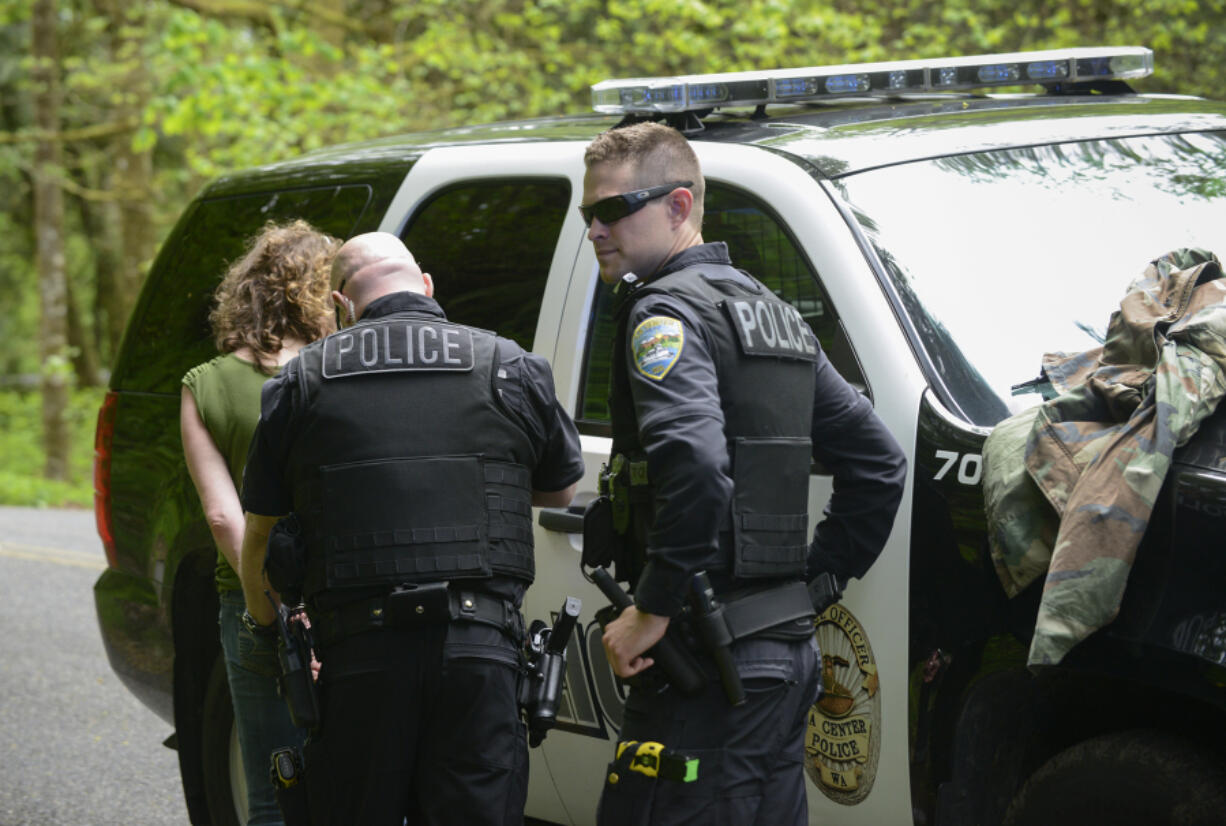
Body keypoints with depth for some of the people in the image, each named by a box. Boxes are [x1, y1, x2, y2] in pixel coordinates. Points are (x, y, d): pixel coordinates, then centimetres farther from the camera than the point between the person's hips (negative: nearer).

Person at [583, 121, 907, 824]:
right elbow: (879, 461, 23)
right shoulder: (775, 314, 20)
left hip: (714, 659, -10)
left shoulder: (667, 308, -10)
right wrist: (818, 575, 21)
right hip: (789, 647, 10)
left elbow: (694, 460, -27)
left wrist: (653, 609, -20)